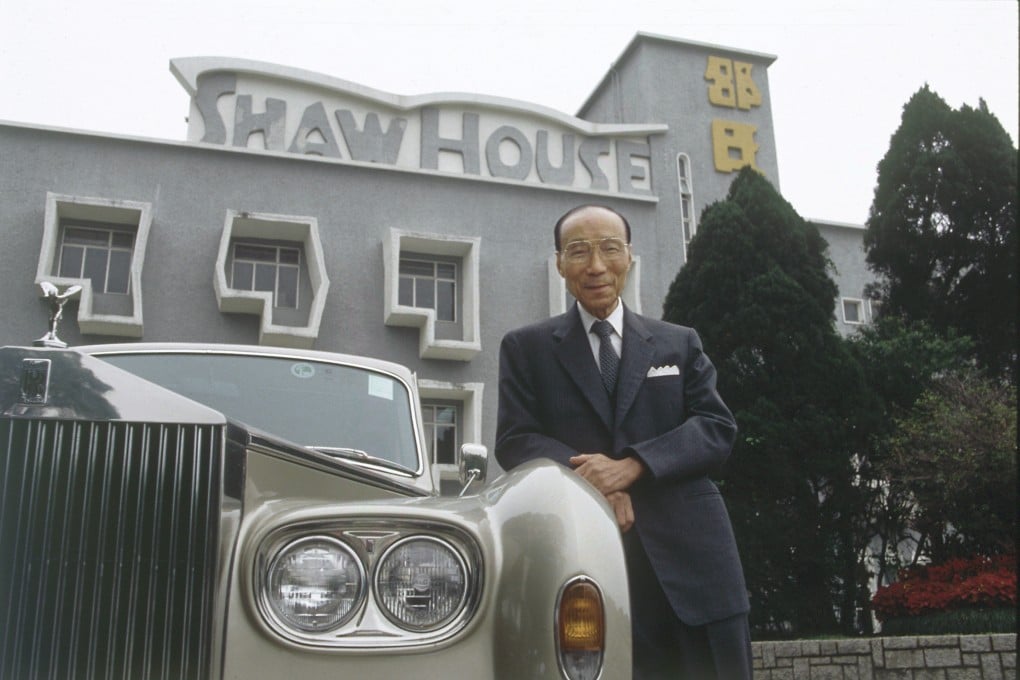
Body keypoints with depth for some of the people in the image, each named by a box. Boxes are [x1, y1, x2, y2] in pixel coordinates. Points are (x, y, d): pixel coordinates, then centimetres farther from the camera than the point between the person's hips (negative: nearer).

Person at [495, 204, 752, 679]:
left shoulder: (680, 343, 15)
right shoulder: (526, 348, 11)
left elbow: (717, 429, 3)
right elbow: (514, 441, 1)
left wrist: (631, 466, -14)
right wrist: (587, 475, -18)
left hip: (690, 552, 2)